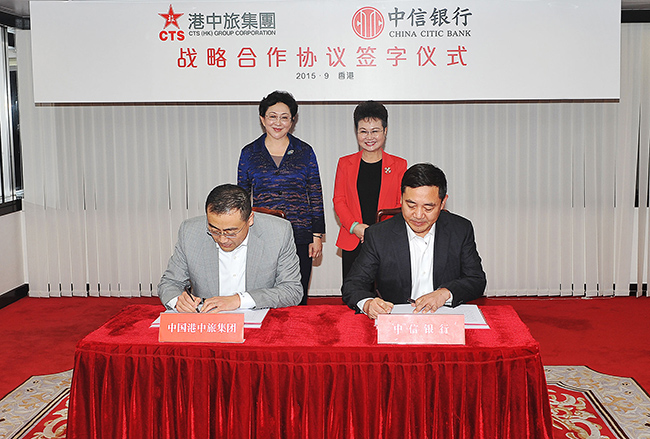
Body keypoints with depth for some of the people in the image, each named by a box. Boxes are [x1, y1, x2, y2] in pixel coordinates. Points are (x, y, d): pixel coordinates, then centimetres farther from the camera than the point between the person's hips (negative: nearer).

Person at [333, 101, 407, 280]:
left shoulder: (399, 165, 8)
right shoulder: (345, 163, 10)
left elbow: (402, 204, 6)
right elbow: (339, 201, 8)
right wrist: (354, 226, -9)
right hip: (353, 243, 1)